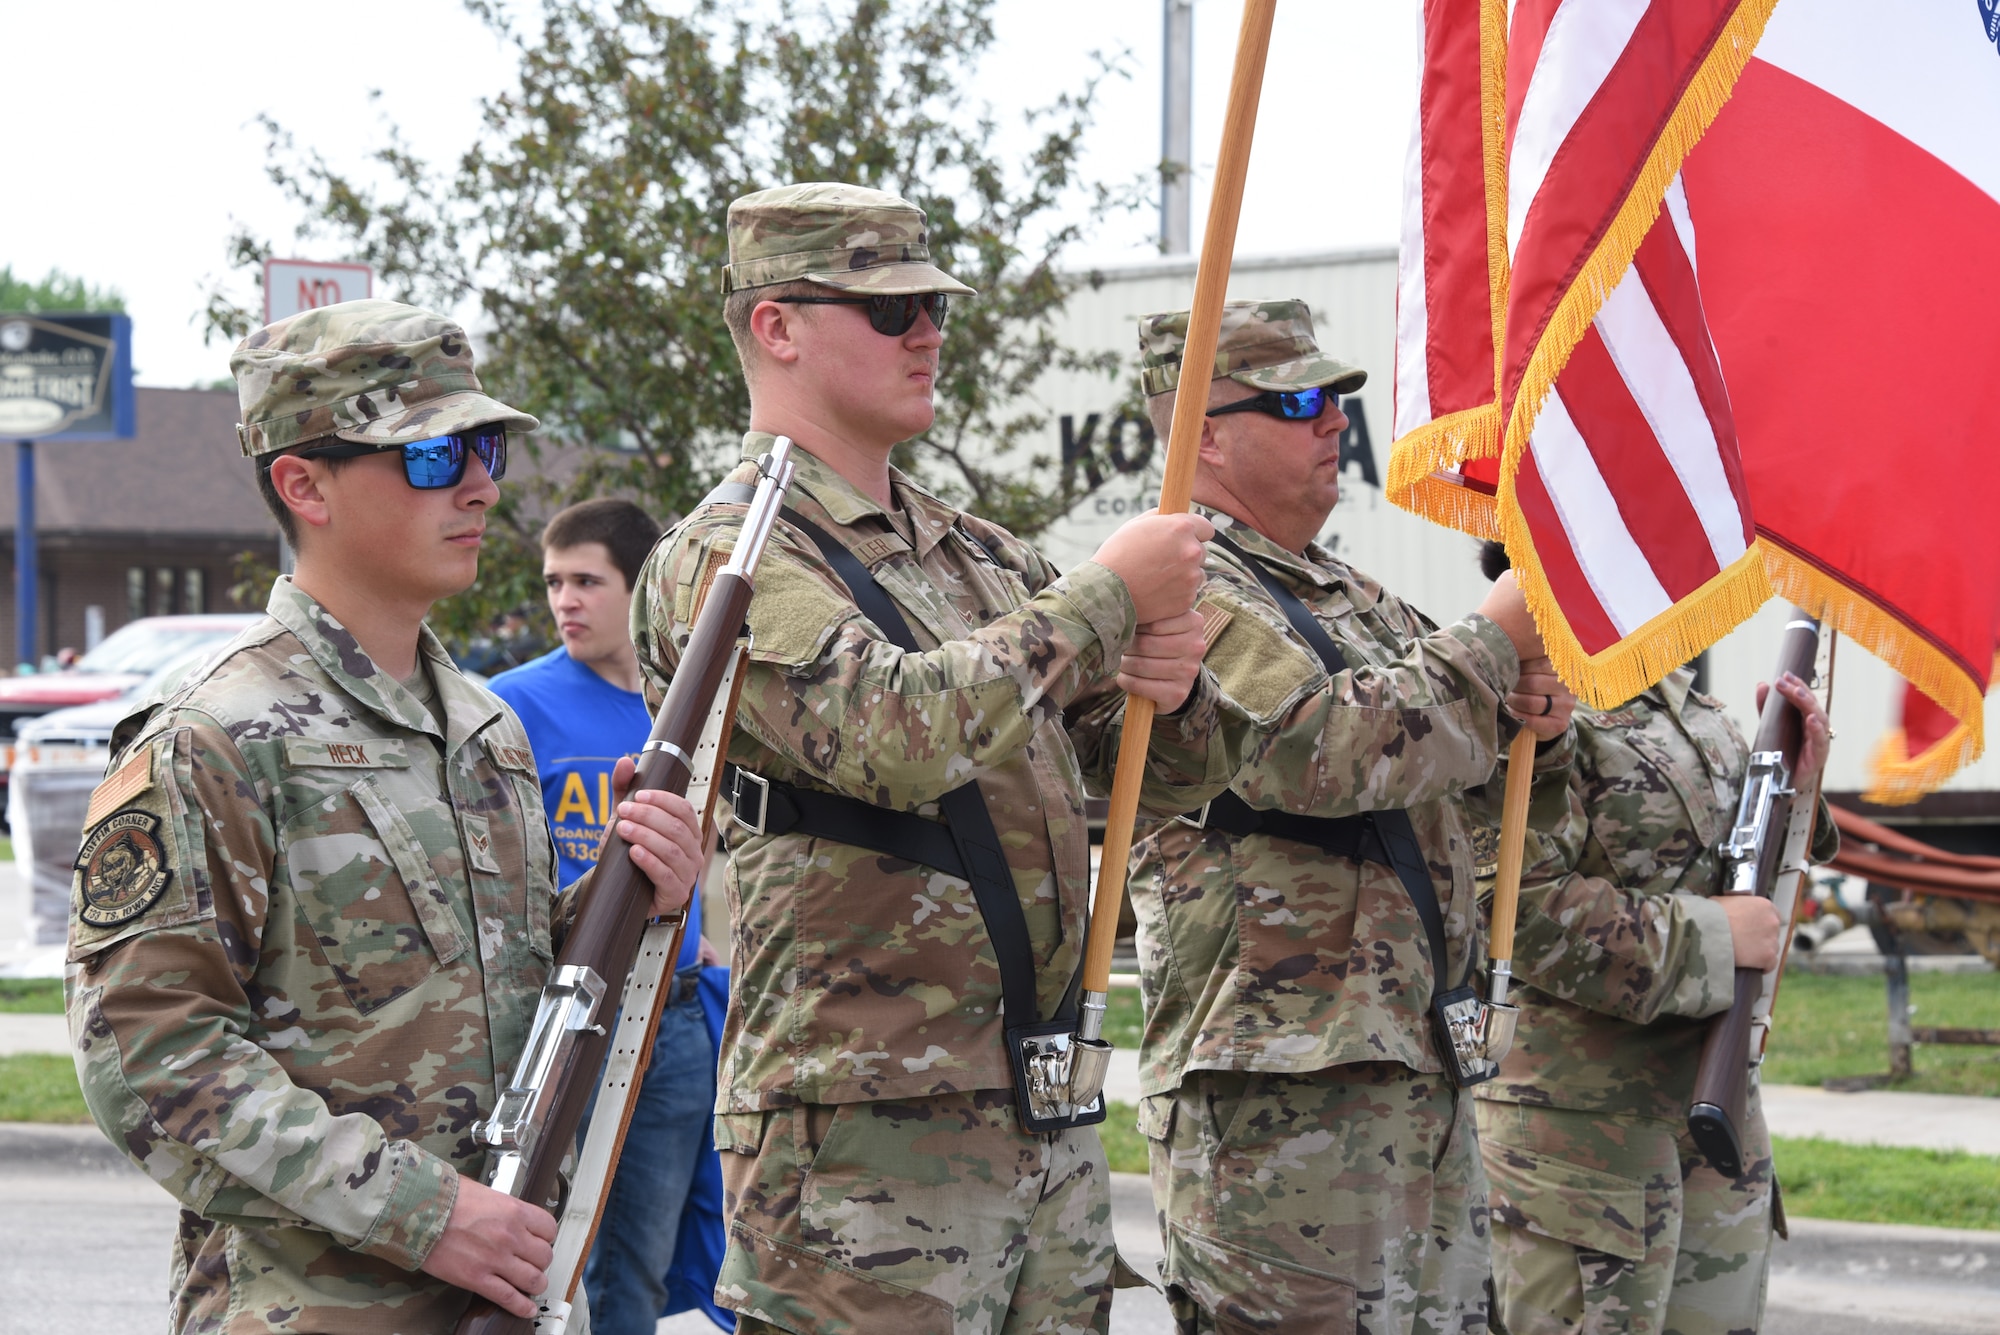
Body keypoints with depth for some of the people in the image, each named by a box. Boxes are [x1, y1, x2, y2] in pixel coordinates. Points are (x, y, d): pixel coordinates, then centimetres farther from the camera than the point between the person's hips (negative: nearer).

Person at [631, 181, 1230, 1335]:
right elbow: (900, 732, -25)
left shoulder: (971, 551, 17)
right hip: (862, 1142, -8)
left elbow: (1187, 756, 20)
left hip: (1050, 1129, 8)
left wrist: (1168, 683, -4)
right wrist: (1111, 596, -14)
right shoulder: (730, 560, -7)